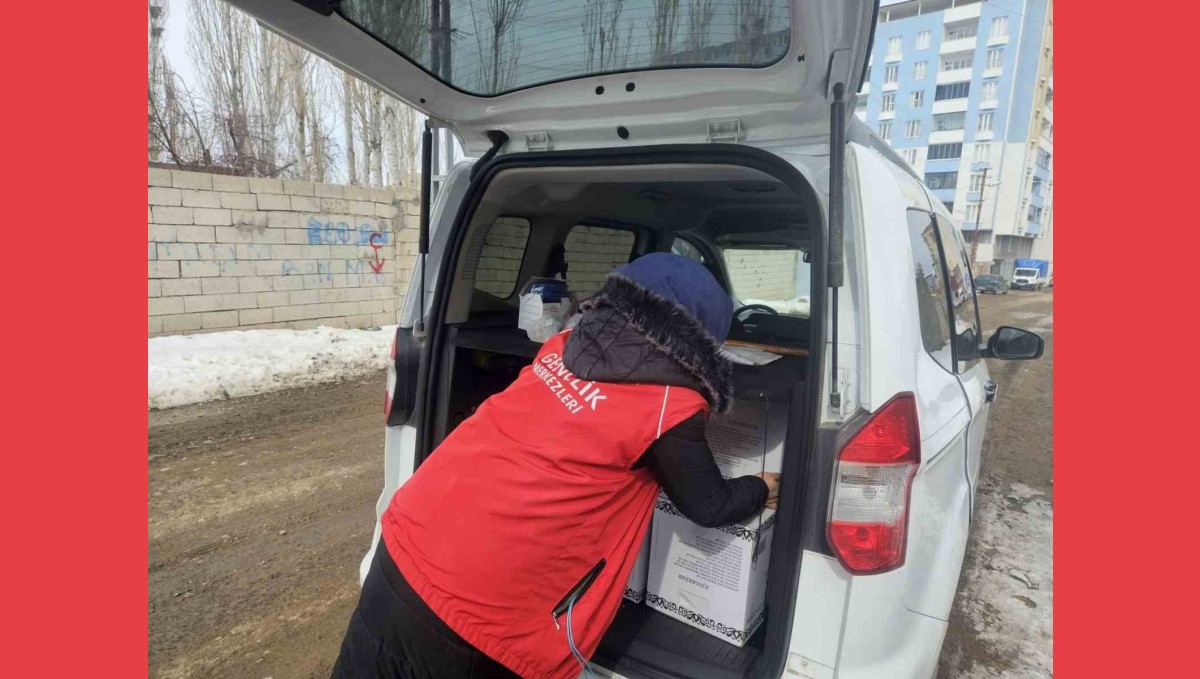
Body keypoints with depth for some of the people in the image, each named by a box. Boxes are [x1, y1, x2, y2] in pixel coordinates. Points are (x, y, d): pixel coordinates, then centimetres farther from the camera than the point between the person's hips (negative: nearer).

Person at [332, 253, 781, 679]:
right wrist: (763, 490, 25)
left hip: (405, 544, 6)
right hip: (473, 607, -6)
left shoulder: (567, 345, 5)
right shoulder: (670, 408, -12)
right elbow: (709, 506, 5)